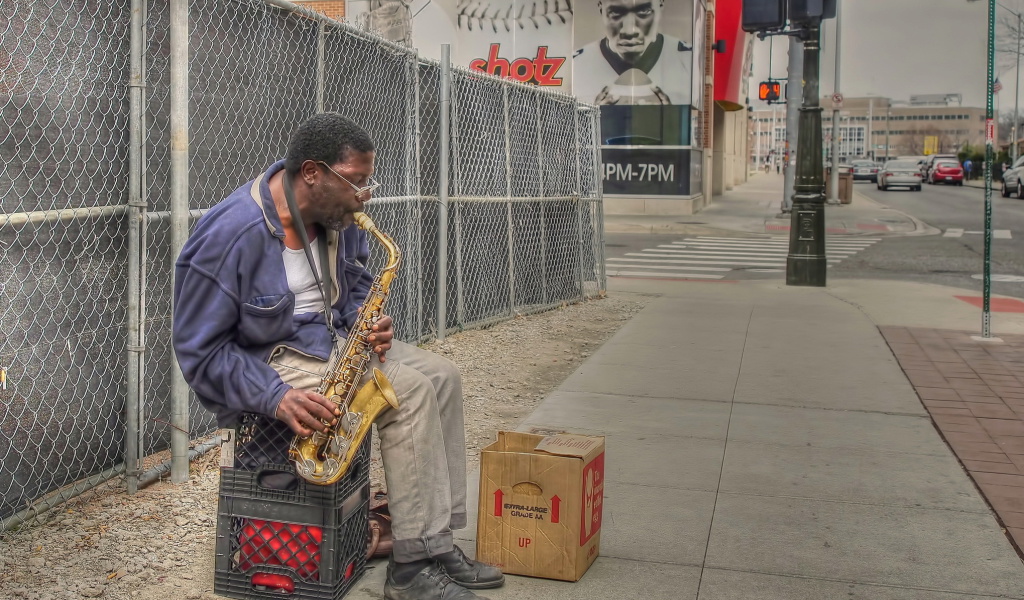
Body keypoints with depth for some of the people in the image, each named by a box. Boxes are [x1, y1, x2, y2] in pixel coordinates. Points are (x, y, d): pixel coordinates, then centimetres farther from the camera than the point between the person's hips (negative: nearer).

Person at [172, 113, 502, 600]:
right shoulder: (229, 235, -24)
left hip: (334, 340, 8)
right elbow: (200, 350, -20)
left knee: (441, 376, -4)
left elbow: (355, 281, 17)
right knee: (410, 390, -23)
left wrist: (369, 325, -5)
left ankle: (438, 544, -4)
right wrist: (276, 398, -30)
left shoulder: (338, 215, -1)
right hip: (272, 359, -8)